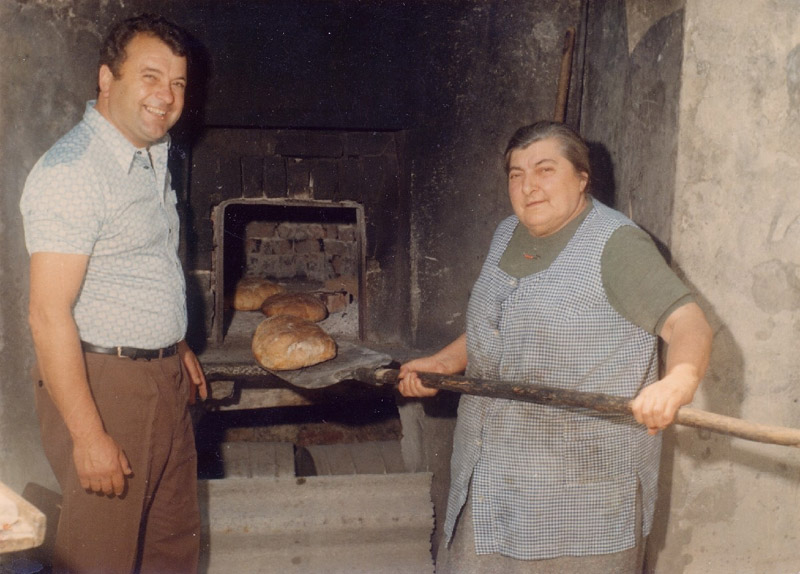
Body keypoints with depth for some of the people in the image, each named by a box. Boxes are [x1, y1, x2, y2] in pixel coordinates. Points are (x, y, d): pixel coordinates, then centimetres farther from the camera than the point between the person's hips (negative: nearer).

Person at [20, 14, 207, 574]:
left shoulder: (153, 159, 11)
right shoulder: (70, 172, -19)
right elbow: (49, 315, -23)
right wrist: (89, 437, -24)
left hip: (164, 378, 9)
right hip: (101, 384, -9)